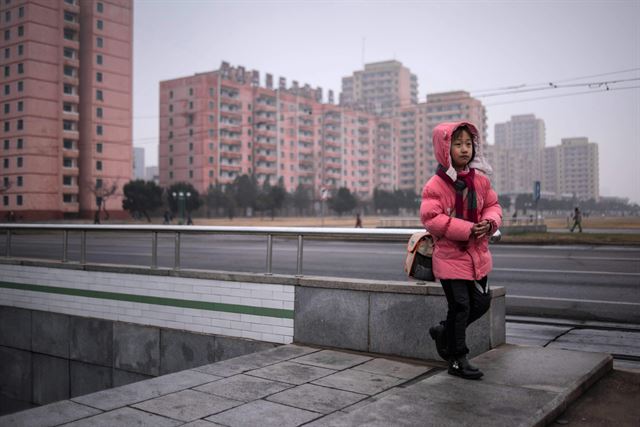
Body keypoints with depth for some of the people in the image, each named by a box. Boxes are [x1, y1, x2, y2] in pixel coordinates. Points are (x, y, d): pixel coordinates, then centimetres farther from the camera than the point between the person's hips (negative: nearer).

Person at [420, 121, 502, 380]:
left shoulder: (480, 180, 3)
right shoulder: (435, 185, -16)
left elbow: (492, 205, 11)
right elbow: (431, 218, -21)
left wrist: (489, 222, -12)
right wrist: (467, 229, -24)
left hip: (477, 254, 7)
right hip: (450, 255, -6)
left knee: (481, 303, 13)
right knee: (460, 306, -2)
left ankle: (443, 332, 35)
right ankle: (457, 361, 14)